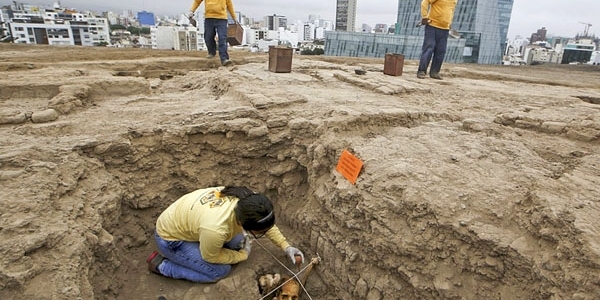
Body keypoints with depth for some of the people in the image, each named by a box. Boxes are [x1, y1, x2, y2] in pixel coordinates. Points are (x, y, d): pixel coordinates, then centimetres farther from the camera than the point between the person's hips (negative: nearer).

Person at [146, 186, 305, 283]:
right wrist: (243, 255, -6)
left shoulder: (245, 198, -23)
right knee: (220, 271, -7)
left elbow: (267, 222, -1)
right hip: (170, 237, -6)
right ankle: (161, 264, 4)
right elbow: (210, 257, -18)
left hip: (186, 218, 7)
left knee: (237, 241, -3)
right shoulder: (215, 228, -41)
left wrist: (286, 246, -4)